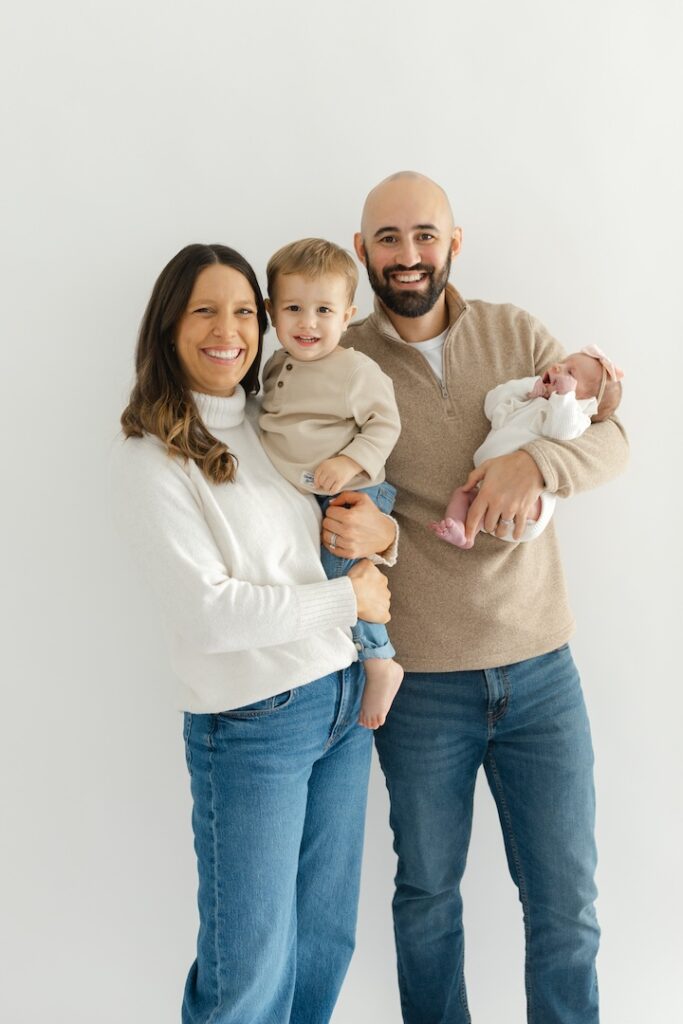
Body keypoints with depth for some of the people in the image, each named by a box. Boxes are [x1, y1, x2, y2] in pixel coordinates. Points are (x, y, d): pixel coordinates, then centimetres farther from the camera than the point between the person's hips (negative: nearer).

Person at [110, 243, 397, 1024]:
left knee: (326, 942, 18)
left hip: (343, 697, 6)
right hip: (250, 725, -6)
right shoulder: (148, 460, -12)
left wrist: (379, 526, -7)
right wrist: (349, 598, -11)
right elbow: (208, 612, -18)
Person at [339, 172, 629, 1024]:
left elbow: (609, 439, -2)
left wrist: (536, 461, -22)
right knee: (427, 890, 18)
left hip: (540, 667, 1)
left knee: (566, 898, 12)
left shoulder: (516, 334, 2)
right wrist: (342, 519, -16)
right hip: (421, 682, -1)